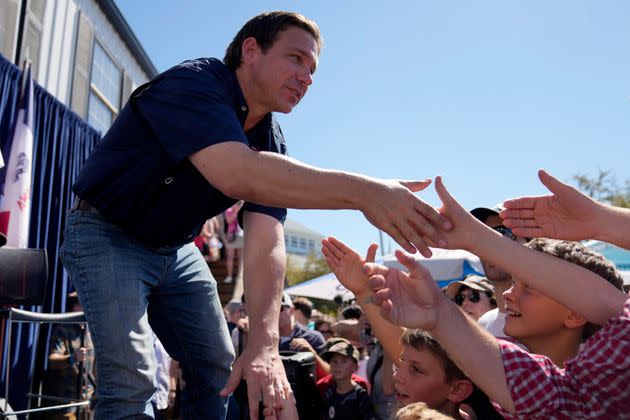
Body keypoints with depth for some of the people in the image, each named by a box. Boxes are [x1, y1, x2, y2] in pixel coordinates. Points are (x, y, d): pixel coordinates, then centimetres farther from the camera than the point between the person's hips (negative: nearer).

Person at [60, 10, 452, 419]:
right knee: (133, 380, -20)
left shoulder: (271, 144, -5)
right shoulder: (192, 84, -26)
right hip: (108, 236, -6)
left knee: (218, 369, 8)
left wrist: (265, 342, -30)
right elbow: (236, 175, -45)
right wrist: (362, 191, -50)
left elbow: (266, 244, -16)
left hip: (176, 248, 7)